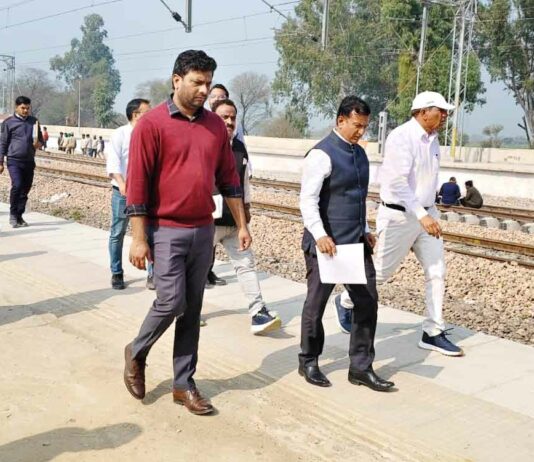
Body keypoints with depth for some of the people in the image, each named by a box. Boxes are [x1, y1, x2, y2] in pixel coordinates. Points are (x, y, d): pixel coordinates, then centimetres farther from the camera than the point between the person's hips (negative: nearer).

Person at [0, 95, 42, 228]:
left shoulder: (34, 121, 11)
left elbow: (40, 140, 18)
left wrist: (39, 144, -6)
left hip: (29, 162, 4)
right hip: (14, 161, -4)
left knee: (25, 189, 6)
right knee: (17, 186, -17)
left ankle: (19, 216, 17)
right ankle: (13, 214, -1)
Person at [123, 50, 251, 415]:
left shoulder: (216, 125, 8)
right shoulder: (152, 124, -8)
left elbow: (228, 178, 13)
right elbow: (137, 183, -11)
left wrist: (242, 225, 11)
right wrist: (139, 238, -13)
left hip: (204, 231, 5)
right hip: (166, 230, -5)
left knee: (193, 310, 9)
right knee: (171, 302, -7)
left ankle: (184, 384, 21)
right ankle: (137, 352, 24)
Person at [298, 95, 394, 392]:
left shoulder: (359, 153, 13)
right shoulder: (322, 154, -13)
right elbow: (307, 200, -18)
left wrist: (365, 231, 16)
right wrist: (320, 236, -25)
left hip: (356, 242, 8)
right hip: (326, 244, -7)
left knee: (367, 301, 6)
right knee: (316, 304, 7)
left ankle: (361, 367, 18)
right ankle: (308, 362, 27)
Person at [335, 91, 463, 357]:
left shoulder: (432, 140, 8)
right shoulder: (401, 137, -18)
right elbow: (398, 183, -26)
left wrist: (428, 212, 20)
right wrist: (421, 216, -30)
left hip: (427, 213, 8)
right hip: (399, 215, -7)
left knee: (436, 272, 3)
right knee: (382, 271, 5)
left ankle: (433, 333, 13)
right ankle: (346, 302, 31)